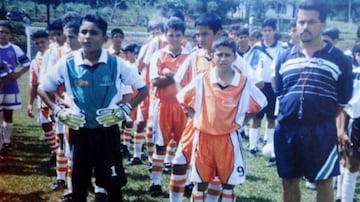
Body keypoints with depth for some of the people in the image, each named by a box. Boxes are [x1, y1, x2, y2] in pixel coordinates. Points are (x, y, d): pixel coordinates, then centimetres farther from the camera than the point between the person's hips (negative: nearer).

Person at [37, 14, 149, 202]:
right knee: (79, 185, 13)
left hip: (108, 131, -1)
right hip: (79, 131, 1)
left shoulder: (116, 64, -8)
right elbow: (42, 89, 7)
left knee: (113, 184, 7)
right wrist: (59, 111, -4)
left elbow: (143, 89, 1)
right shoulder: (67, 64, -6)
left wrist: (124, 109, -9)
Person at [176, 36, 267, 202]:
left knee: (228, 184, 9)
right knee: (200, 183, 8)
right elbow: (182, 98, 10)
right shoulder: (202, 80, -3)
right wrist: (195, 117, 3)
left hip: (228, 139, 0)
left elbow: (260, 103, 9)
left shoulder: (244, 83, -4)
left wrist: (241, 121, 4)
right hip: (204, 137, 1)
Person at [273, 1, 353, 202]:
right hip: (287, 129, 3)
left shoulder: (338, 59, -4)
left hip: (322, 131, -3)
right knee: (289, 181, 14)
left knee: (324, 183, 8)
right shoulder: (284, 58, 7)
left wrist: (323, 116, 5)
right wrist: (287, 117, 11)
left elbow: (343, 101, 2)